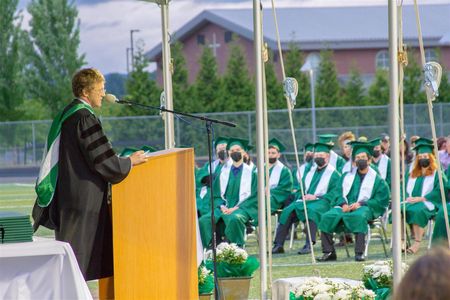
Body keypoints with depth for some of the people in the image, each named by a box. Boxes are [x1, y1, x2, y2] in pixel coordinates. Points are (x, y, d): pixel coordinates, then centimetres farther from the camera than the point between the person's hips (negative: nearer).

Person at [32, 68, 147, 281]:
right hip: (84, 197, -10)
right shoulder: (85, 118, -17)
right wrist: (130, 161, -4)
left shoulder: (66, 115, 13)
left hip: (65, 193, 10)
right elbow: (102, 161, -19)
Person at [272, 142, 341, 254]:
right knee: (288, 211, -21)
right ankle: (278, 245, -26)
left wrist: (315, 197, -15)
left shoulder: (333, 174, 6)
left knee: (311, 210, -39)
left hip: (322, 201, -5)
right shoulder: (311, 171, 24)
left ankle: (309, 244, -47)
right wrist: (302, 195, 1)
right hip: (305, 200, 5)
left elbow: (334, 193, -6)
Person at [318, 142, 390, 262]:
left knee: (358, 216, -40)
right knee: (327, 217, -25)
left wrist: (360, 204, -13)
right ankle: (329, 252, -22)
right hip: (346, 207, 4)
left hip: (364, 207, -4)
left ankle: (359, 253, -42)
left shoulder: (377, 179, 10)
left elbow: (381, 200, -1)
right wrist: (344, 204, -9)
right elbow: (340, 193, 15)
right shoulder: (348, 176, 22)